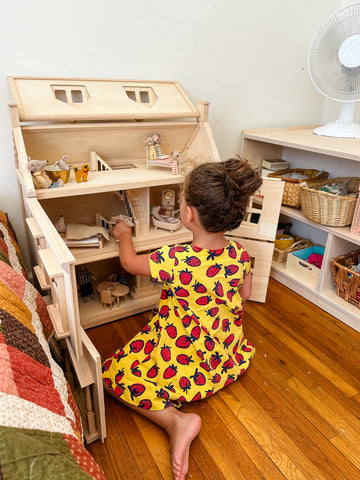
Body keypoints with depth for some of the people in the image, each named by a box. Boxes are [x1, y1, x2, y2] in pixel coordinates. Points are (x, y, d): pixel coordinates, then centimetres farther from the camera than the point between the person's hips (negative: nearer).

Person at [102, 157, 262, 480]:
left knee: (114, 373, 7)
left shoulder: (175, 261, -34)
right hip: (227, 354, 7)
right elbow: (245, 296, 2)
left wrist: (124, 235, 7)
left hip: (183, 362, -6)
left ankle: (175, 421, -7)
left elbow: (129, 262, -13)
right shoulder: (240, 253, -17)